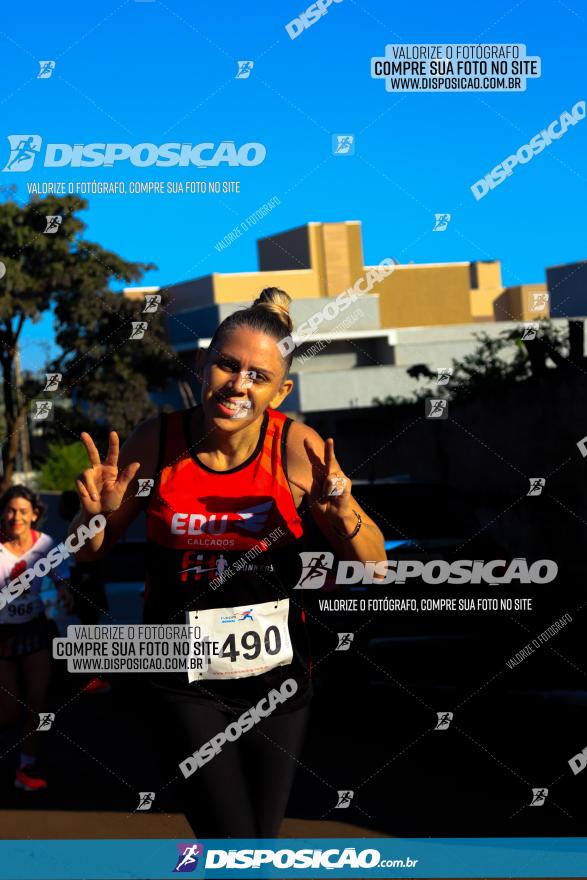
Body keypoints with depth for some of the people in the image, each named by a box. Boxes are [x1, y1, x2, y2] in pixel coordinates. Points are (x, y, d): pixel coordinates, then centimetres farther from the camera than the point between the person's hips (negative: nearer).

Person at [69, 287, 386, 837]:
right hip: (188, 683, -1)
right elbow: (89, 553, 3)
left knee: (262, 839, 13)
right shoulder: (157, 442, -11)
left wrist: (342, 511, -28)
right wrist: (96, 512, -19)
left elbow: (371, 564, -8)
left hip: (277, 674, 1)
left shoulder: (296, 447, -12)